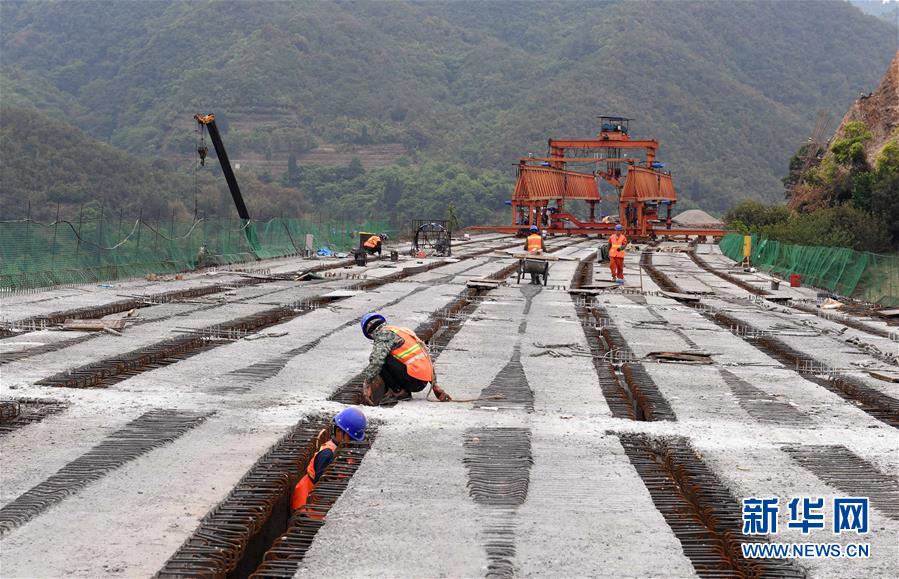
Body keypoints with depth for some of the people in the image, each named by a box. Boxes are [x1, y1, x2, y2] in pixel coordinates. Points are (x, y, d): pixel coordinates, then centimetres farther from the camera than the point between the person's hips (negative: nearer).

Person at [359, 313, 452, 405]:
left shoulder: (384, 334, -3)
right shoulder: (404, 331, 23)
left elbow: (376, 361, -19)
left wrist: (366, 385, -18)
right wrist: (434, 385, 25)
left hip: (413, 379, -9)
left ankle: (398, 391, -4)